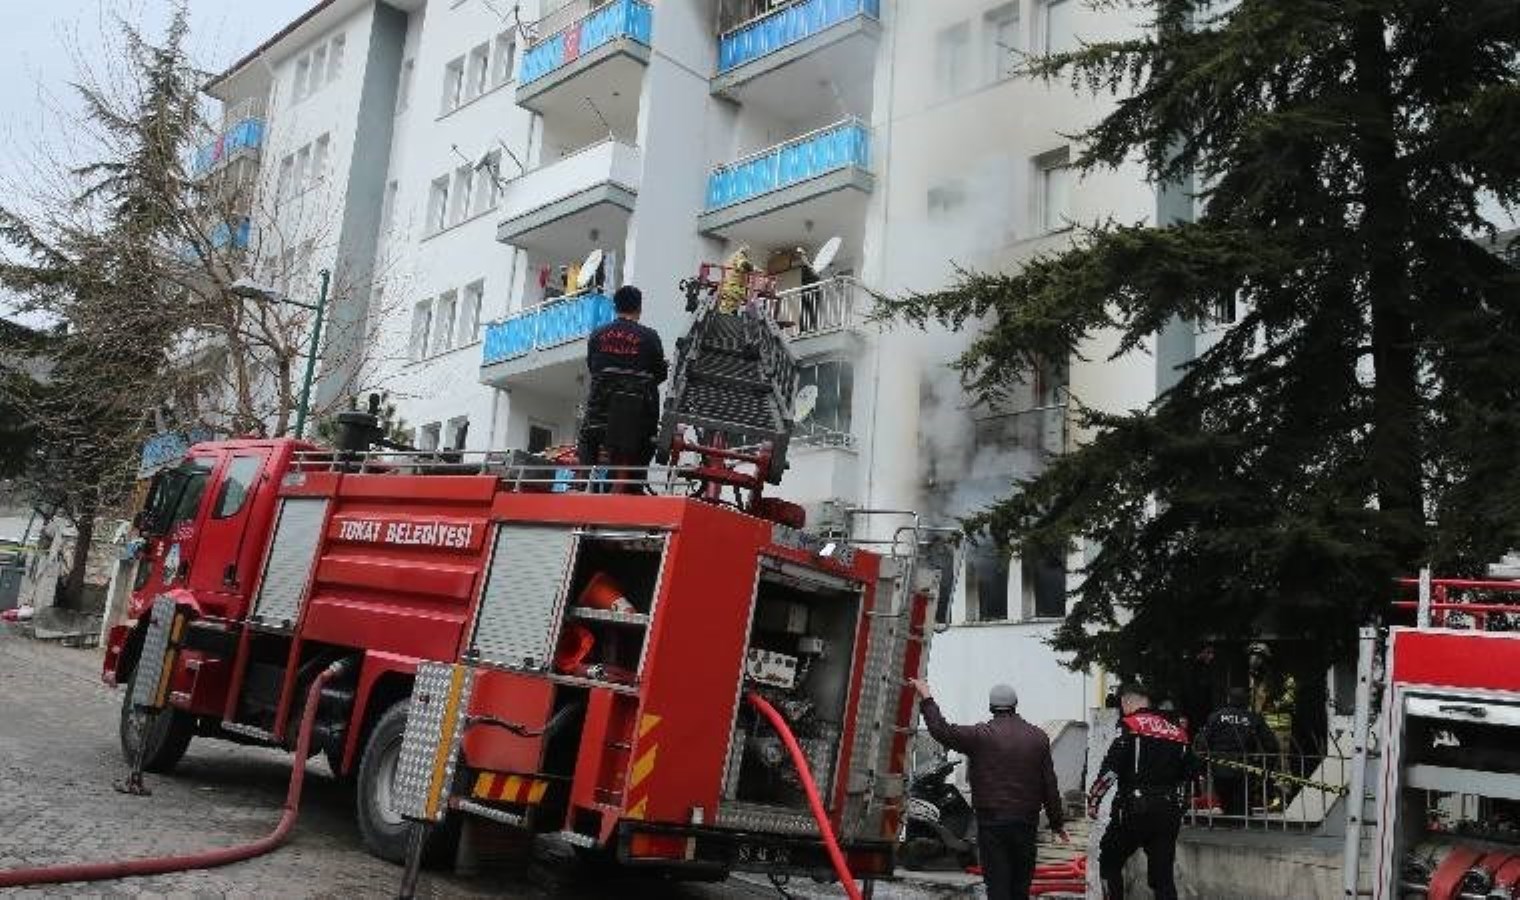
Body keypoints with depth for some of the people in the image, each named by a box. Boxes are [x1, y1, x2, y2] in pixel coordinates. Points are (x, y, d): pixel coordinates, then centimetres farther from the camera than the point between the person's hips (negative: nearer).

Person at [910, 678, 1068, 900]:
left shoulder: (981, 735, -8)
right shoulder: (1038, 737, 4)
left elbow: (942, 731, -10)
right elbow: (1050, 786, 7)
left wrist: (927, 698, 0)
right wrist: (1057, 822, 15)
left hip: (992, 823, -4)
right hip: (1026, 823, 4)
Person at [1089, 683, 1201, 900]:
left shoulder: (1129, 726, -6)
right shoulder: (1177, 731, 12)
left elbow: (1111, 767, -15)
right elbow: (1191, 772, 15)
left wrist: (1093, 799, -7)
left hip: (1135, 810, -5)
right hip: (1170, 813, 5)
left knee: (1109, 862, 11)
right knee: (1163, 874, 9)